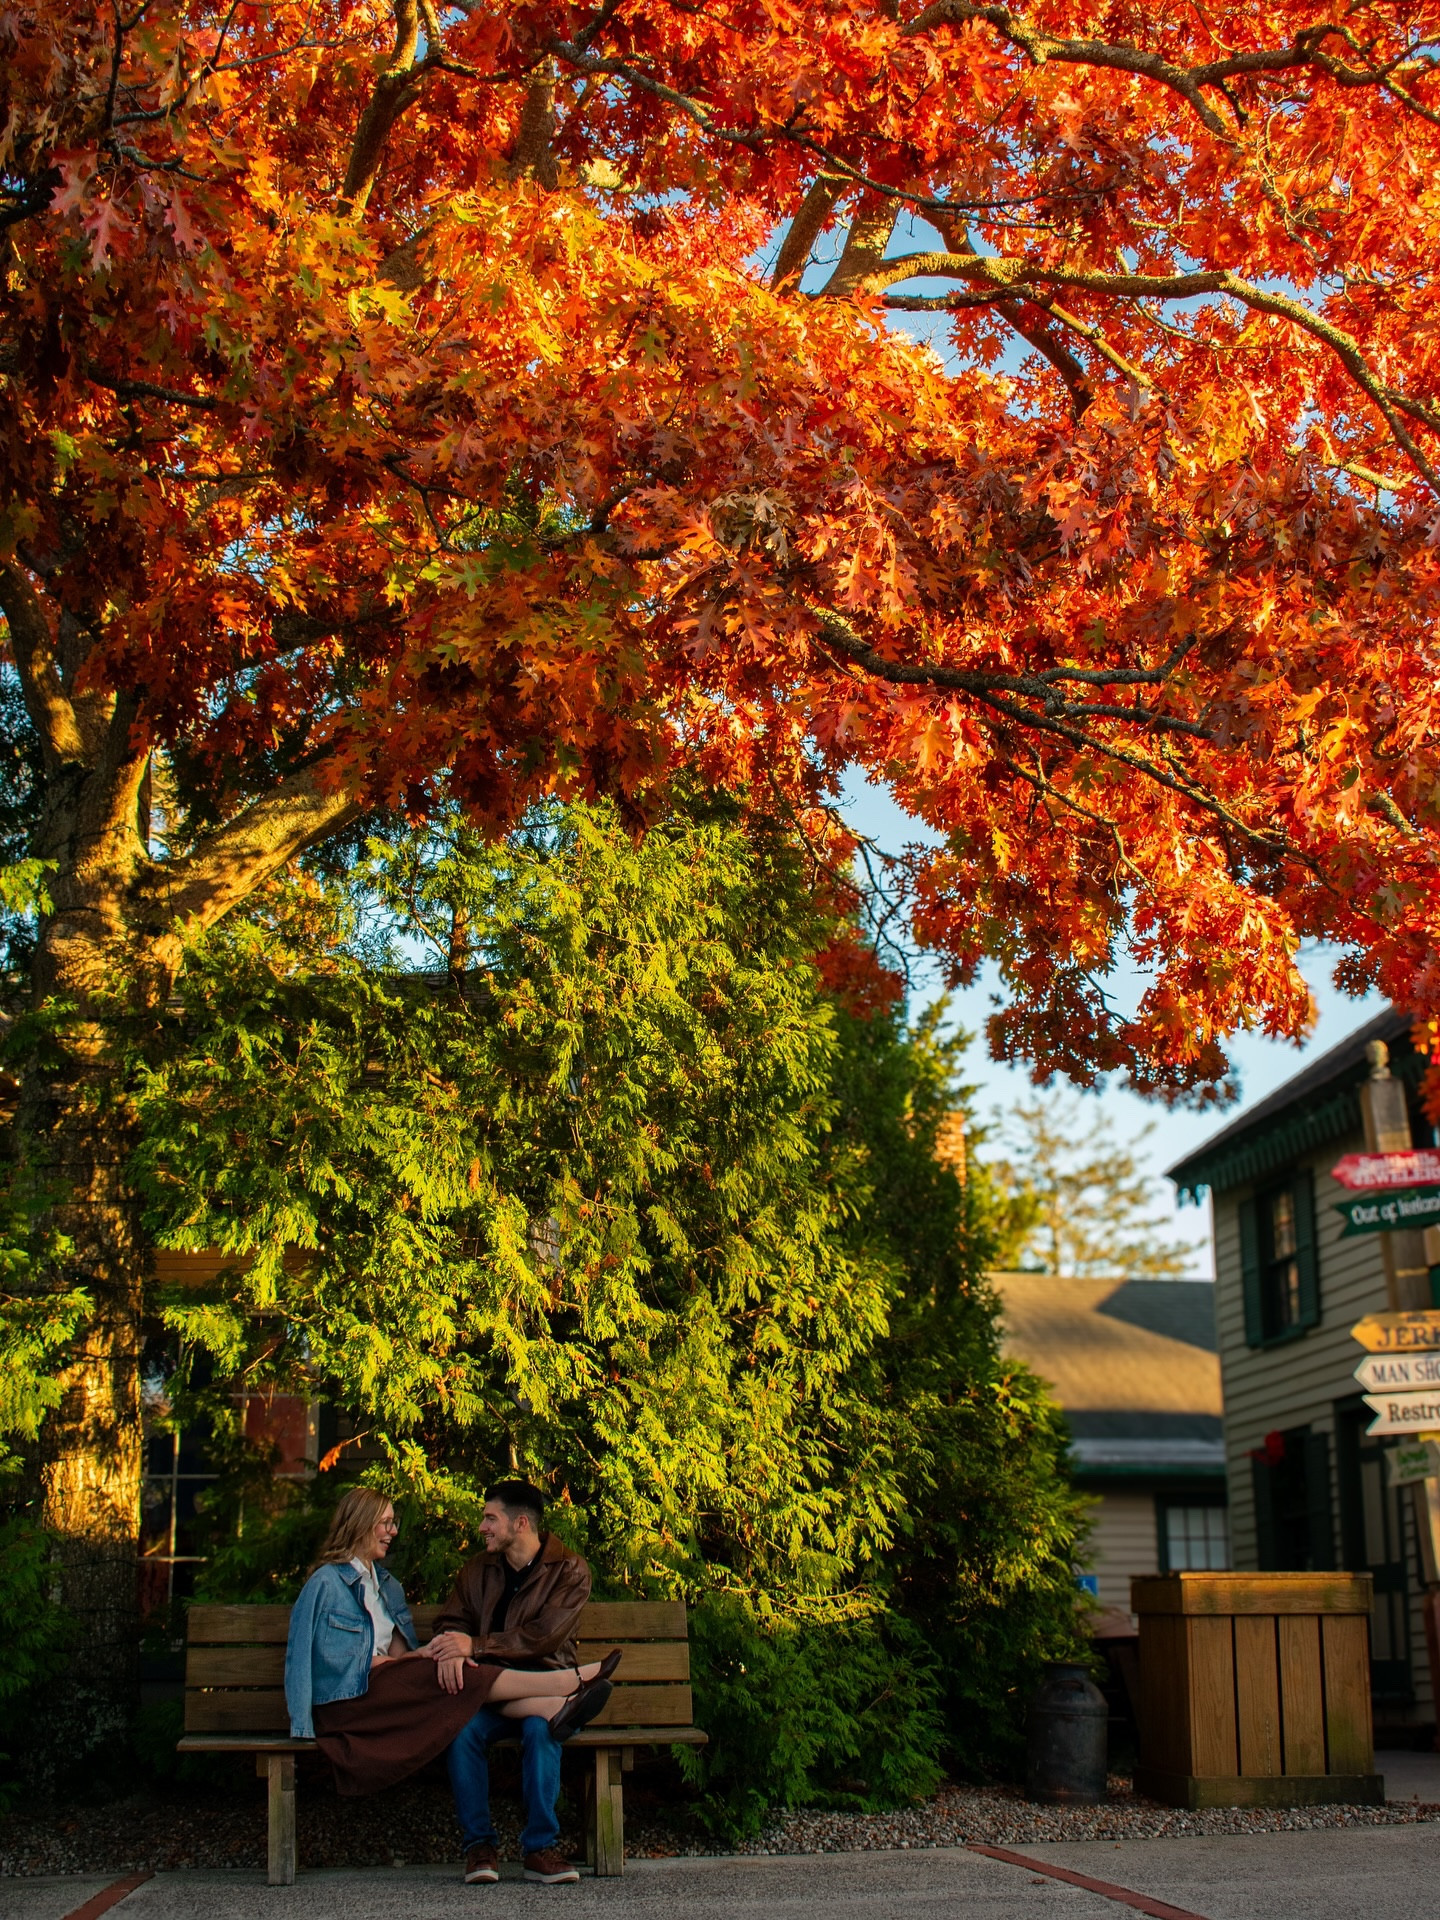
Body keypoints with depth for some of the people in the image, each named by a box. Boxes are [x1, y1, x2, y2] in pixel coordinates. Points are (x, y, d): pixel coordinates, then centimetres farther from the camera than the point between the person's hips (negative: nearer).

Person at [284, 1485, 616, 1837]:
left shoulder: (385, 1582, 20)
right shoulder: (326, 1583, -5)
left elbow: (399, 1651, 9)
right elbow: (334, 1660, -10)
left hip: (383, 1683, 7)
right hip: (345, 1701, -7)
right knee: (461, 1677, -24)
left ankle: (553, 1709, -43)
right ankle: (566, 1682, -28)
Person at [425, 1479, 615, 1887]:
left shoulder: (569, 1571, -1)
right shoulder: (478, 1569, 14)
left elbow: (545, 1636, -13)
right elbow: (451, 1621, 8)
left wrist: (475, 1645, -21)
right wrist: (450, 1649, -18)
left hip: (543, 1679, -3)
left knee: (540, 1728, -36)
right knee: (463, 1727, -30)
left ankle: (540, 1846, -23)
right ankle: (479, 1843, -17)